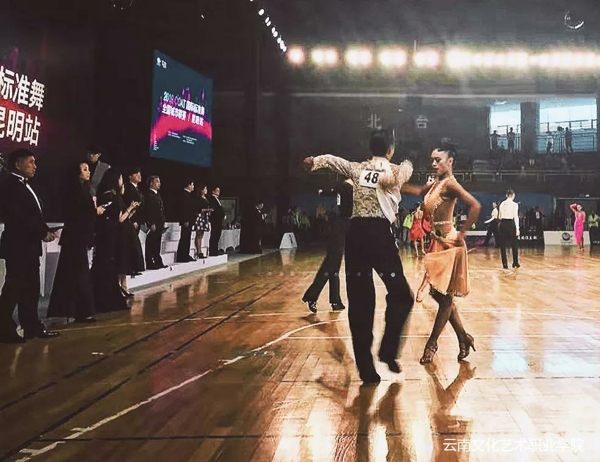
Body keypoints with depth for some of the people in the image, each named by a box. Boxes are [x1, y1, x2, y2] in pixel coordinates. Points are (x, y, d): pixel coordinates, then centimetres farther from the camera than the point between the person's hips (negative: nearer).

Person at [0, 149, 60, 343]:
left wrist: (46, 231, 1)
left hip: (28, 246, 10)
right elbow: (17, 218, -21)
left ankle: (32, 327, 18)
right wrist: (42, 233, -15)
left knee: (30, 288, 12)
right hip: (18, 246, -10)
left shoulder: (24, 186, 18)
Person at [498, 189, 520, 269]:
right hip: (511, 223, -3)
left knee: (503, 244, 6)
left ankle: (505, 264, 5)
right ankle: (515, 263, 15)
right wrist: (517, 229, -8)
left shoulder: (502, 204, 6)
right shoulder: (514, 204, -5)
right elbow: (516, 217, -9)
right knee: (514, 244, 11)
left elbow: (499, 216, 7)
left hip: (503, 224, 3)